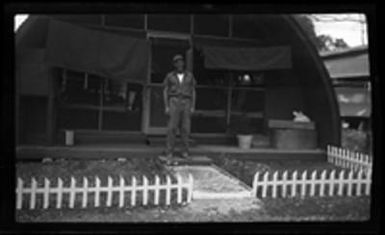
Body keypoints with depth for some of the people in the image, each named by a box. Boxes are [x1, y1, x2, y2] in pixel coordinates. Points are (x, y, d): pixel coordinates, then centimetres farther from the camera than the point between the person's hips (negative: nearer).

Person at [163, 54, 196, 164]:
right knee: (172, 128, -10)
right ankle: (169, 152, -6)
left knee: (185, 128, 0)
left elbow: (193, 92, 8)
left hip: (186, 104, 2)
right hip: (174, 102, -1)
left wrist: (193, 106, 0)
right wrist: (166, 106, -6)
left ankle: (185, 151, 10)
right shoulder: (170, 76, 3)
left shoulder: (189, 75, 7)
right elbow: (165, 92, 3)